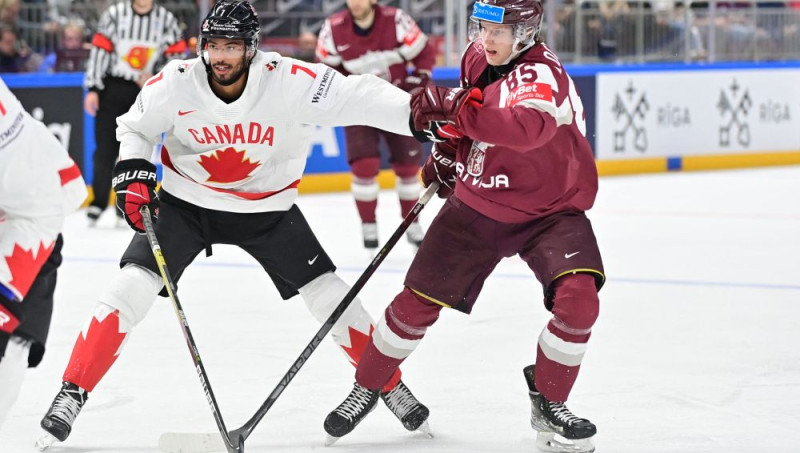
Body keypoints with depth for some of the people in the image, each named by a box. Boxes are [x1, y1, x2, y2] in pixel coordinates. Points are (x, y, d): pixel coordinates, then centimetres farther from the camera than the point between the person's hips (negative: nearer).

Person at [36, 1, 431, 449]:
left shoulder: (289, 81, -24)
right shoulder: (175, 84, -18)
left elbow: (357, 96, -29)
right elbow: (135, 126, 1)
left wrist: (416, 113, -41)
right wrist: (133, 172, -15)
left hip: (266, 207, 0)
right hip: (186, 204, 0)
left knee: (329, 295, -3)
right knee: (130, 289, -16)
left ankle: (389, 383, 18)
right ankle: (72, 394, -8)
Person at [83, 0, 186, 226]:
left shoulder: (166, 19, -1)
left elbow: (178, 54, 2)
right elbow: (100, 50, -7)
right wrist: (93, 88, -9)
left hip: (147, 91, 1)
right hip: (113, 88, -1)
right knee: (106, 147, -2)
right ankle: (98, 202, 6)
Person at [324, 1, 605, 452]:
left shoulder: (542, 74, -27)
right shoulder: (478, 57, -5)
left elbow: (526, 127, -51)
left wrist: (454, 106, -52)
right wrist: (448, 152, 9)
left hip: (550, 209, -5)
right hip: (477, 203, 5)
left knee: (578, 299, -25)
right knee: (417, 303, 1)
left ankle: (548, 402, -3)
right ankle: (366, 389, 23)